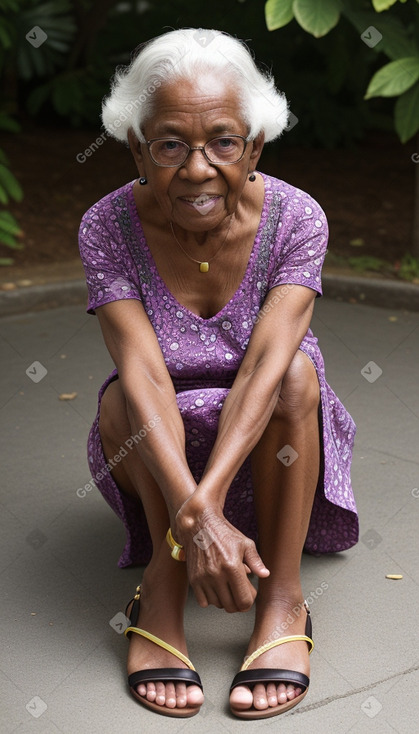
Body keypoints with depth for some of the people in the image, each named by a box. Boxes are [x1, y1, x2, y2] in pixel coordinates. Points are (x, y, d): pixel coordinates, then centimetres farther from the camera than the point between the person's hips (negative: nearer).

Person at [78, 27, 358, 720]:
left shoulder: (294, 218, -20)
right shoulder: (110, 227, -20)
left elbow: (266, 363, -32)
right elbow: (144, 376, -31)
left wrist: (205, 501, -44)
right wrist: (195, 518, -43)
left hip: (270, 449, 0)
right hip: (158, 453, 0)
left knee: (297, 372, -30)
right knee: (123, 397, -30)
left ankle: (282, 599, -25)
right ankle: (162, 586, -20)